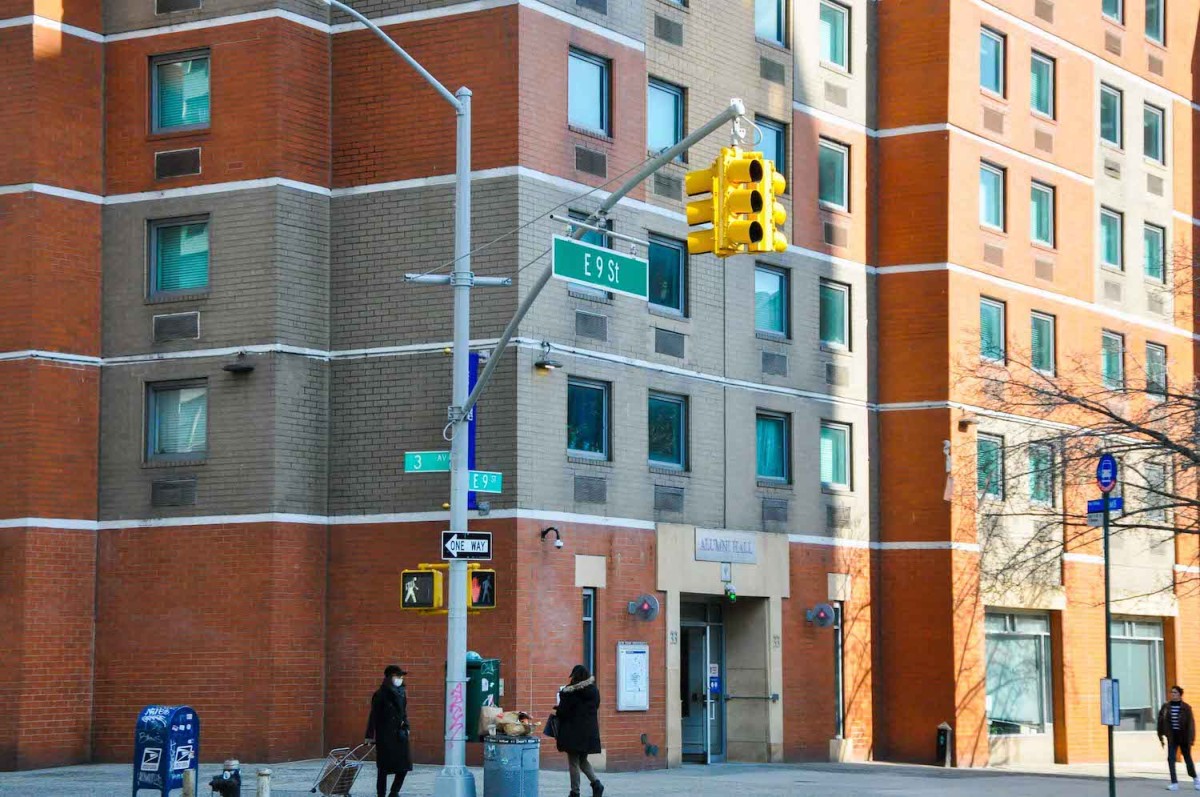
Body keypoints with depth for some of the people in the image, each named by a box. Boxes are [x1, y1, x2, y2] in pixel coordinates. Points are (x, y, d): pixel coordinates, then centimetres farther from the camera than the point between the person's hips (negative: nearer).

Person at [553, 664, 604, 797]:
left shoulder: (570, 692, -13)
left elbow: (563, 711, -11)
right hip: (590, 731, 6)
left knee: (573, 762, 3)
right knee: (583, 760, 18)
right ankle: (596, 783, 0)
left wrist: (556, 712, 11)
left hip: (573, 732, -6)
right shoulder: (594, 691, 4)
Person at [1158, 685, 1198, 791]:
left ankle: (1195, 779, 32)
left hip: (1183, 737, -2)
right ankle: (1174, 783, -1)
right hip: (1172, 737, 2)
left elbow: (1191, 723, -8)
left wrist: (1191, 738, -12)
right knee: (1171, 759, -5)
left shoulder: (1186, 707, -7)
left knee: (1187, 758, 11)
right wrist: (1161, 735, 3)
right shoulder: (1166, 706, 0)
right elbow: (1161, 720, 5)